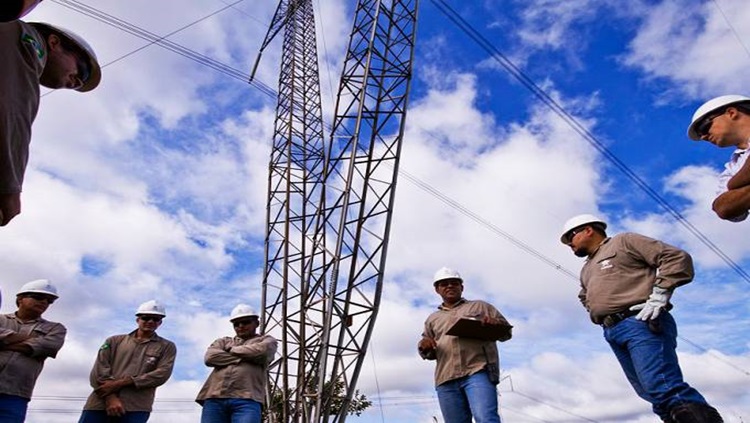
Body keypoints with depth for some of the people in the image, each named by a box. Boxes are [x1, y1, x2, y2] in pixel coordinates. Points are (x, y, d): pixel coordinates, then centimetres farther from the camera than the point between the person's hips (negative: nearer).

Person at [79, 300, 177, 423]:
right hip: (100, 402, 2)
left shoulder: (167, 347, 13)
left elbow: (162, 374, -3)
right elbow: (99, 369, 6)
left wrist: (120, 383, -11)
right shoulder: (115, 341, 18)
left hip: (136, 408, -2)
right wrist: (110, 397, -12)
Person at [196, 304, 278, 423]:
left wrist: (232, 350, 10)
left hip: (247, 400, -3)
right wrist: (244, 358, 2)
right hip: (215, 398, 3)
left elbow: (261, 351, -4)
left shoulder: (267, 340, 21)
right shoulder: (223, 341, 29)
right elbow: (210, 357, 7)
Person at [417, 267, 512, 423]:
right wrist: (424, 346, 1)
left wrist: (496, 324, -8)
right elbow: (427, 353, 26)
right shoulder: (432, 319, 28)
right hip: (446, 379, 3)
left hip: (479, 370, -3)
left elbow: (506, 331, 16)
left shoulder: (480, 307, 21)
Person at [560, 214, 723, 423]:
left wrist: (658, 296, -13)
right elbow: (585, 297, 48)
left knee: (664, 388, -23)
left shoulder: (623, 241, 6)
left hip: (641, 322, -8)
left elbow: (677, 257, -2)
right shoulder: (586, 270, 29)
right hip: (613, 333, 8)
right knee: (652, 391, 1)